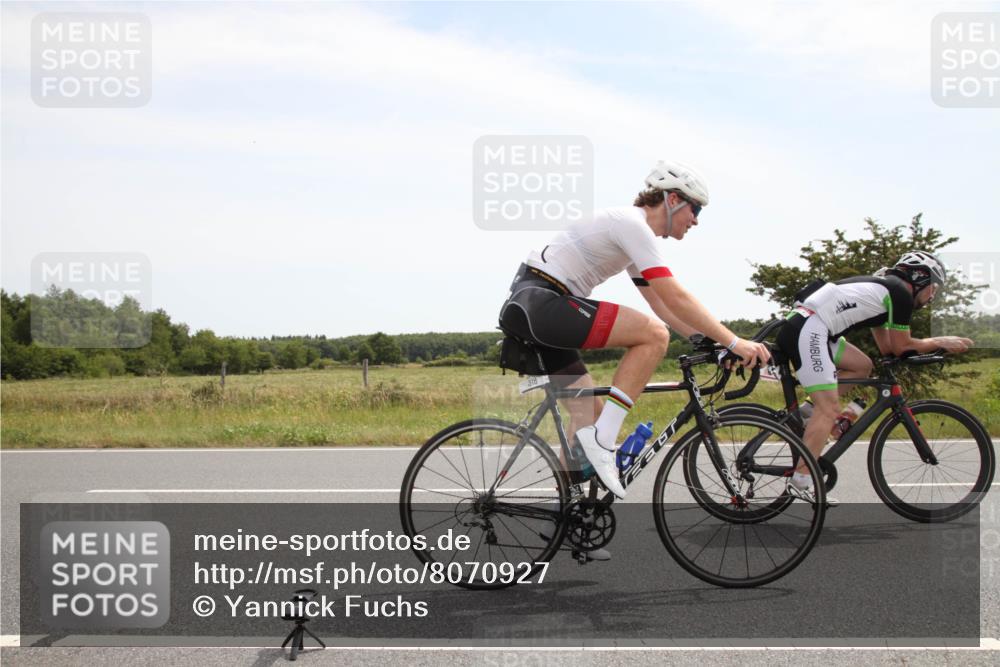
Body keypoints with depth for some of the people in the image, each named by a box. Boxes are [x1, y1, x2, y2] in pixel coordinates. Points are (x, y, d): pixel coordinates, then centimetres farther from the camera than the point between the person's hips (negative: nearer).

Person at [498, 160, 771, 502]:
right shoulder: (633, 224, -11)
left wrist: (710, 343, 14)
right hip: (539, 300, -11)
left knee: (590, 411, 13)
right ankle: (602, 440, -15)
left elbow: (660, 303, 21)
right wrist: (733, 341, -14)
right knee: (654, 334, -18)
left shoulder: (632, 230, 20)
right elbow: (676, 298, -17)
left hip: (527, 307, 11)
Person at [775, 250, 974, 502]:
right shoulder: (900, 292, -1)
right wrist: (941, 342, 18)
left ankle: (807, 413, 12)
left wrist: (937, 344, 25)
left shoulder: (881, 289, 27)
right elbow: (901, 347, 4)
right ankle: (801, 482, -8)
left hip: (801, 326, 10)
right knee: (830, 410, -9)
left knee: (861, 366, 20)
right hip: (806, 331, -10)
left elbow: (887, 346, 28)